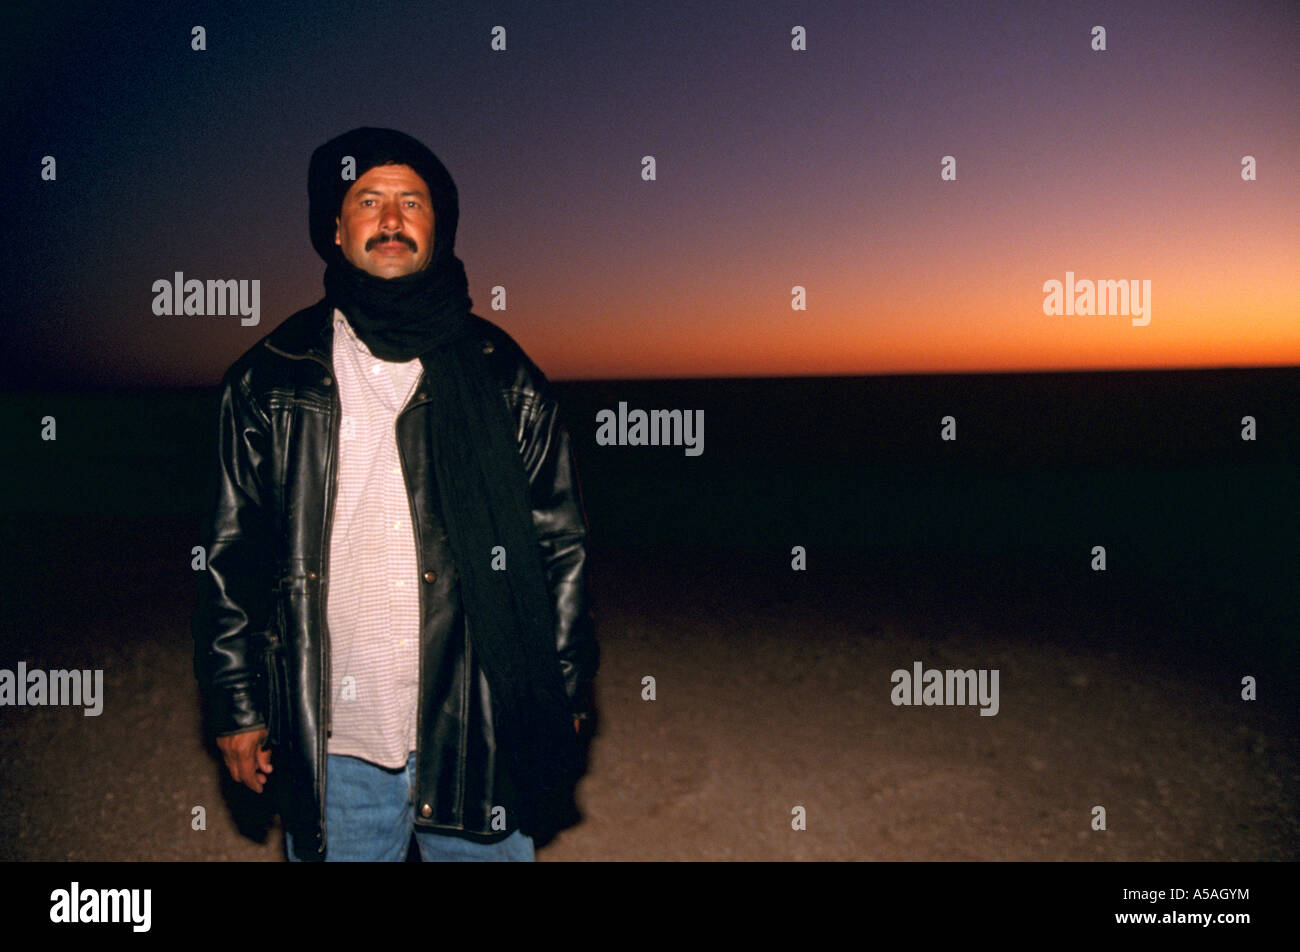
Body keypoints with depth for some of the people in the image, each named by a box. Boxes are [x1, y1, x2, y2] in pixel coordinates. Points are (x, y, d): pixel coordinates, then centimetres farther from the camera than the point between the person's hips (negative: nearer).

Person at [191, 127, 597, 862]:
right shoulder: (269, 382, 3)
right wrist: (238, 707, 5)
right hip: (332, 745, 1)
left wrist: (563, 699, 3)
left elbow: (561, 546, 3)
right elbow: (233, 556, 6)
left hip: (475, 733, 0)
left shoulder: (504, 379, 1)